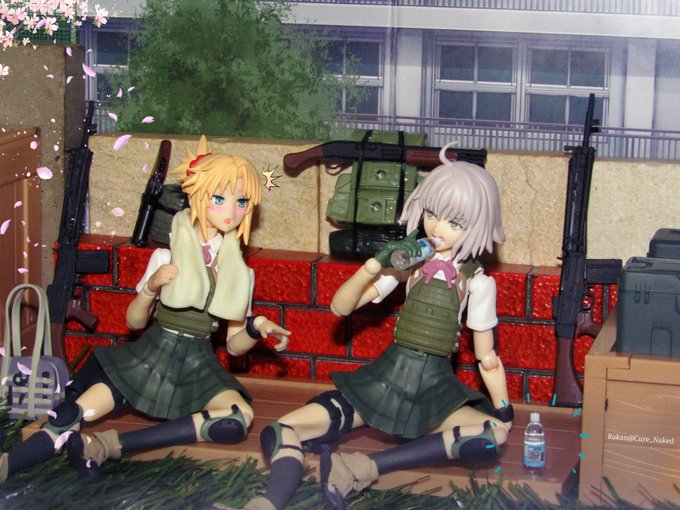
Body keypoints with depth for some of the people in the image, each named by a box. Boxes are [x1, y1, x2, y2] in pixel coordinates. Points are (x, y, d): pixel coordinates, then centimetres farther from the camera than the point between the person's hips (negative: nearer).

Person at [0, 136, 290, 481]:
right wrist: (150, 289, -14)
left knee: (240, 417, -33)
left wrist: (255, 329, -13)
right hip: (150, 356, -1)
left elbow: (234, 343, 9)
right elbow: (134, 322, 6)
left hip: (198, 365, 1)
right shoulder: (166, 257, 1)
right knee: (67, 419, -24)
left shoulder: (239, 274, 5)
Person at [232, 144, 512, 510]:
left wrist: (505, 410, 3)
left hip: (437, 390, -1)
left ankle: (364, 468, -38)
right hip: (384, 380, 2)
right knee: (282, 432, -21)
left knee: (494, 433, -36)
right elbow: (340, 307, 2)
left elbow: (487, 358, 10)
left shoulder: (478, 282, 2)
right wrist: (377, 263, -12)